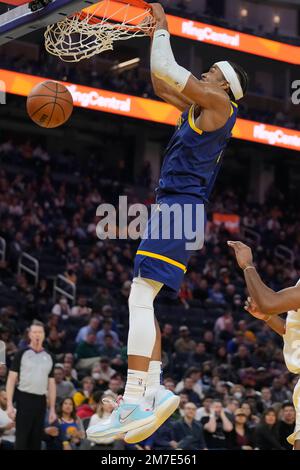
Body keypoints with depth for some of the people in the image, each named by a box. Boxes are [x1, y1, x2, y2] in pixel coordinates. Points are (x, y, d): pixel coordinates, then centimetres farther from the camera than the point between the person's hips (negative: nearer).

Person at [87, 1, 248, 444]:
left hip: (180, 207, -10)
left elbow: (165, 70, -11)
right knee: (143, 300, 8)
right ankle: (154, 390, 4)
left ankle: (133, 403, -25)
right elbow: (161, 83, 34)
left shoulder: (219, 104, -5)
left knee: (141, 296, -19)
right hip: (173, 208, 10)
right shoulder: (196, 108, 22)